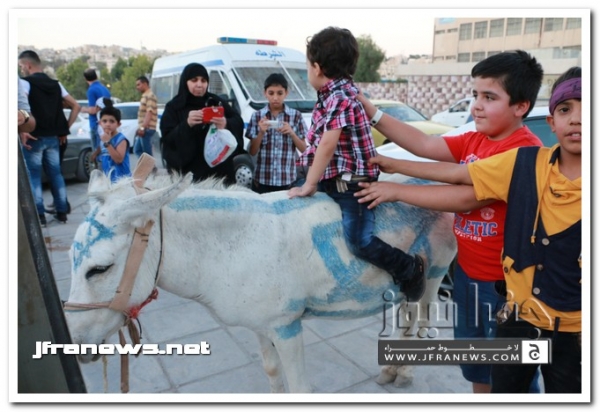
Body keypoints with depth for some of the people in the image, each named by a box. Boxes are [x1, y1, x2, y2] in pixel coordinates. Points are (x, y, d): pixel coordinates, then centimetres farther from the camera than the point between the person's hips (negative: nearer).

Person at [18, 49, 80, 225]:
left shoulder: (25, 83, -5)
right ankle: (62, 212, 12)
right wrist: (65, 129, 12)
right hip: (53, 137, 5)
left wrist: (22, 131, -20)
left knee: (33, 175, 2)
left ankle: (39, 215, 1)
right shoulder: (56, 84, 12)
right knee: (56, 174, 10)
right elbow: (76, 107, 12)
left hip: (34, 137, -5)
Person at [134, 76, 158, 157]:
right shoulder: (145, 95, 19)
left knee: (147, 153, -6)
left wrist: (143, 127, -27)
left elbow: (149, 113, -21)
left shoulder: (150, 96, -11)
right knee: (137, 150, 13)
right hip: (143, 129, 10)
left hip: (147, 129, -10)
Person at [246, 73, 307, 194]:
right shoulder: (257, 116, 3)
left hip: (287, 181, 0)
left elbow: (303, 149, 5)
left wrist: (292, 133, -11)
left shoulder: (296, 115, 2)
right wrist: (261, 133, -12)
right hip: (262, 180, 1)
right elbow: (252, 152, 3)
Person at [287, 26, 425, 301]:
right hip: (335, 181, 10)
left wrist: (309, 185, -21)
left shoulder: (339, 97, -19)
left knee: (359, 242, -10)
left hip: (352, 184, -10)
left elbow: (328, 144, -25)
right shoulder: (333, 95, 13)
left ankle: (410, 269, 10)